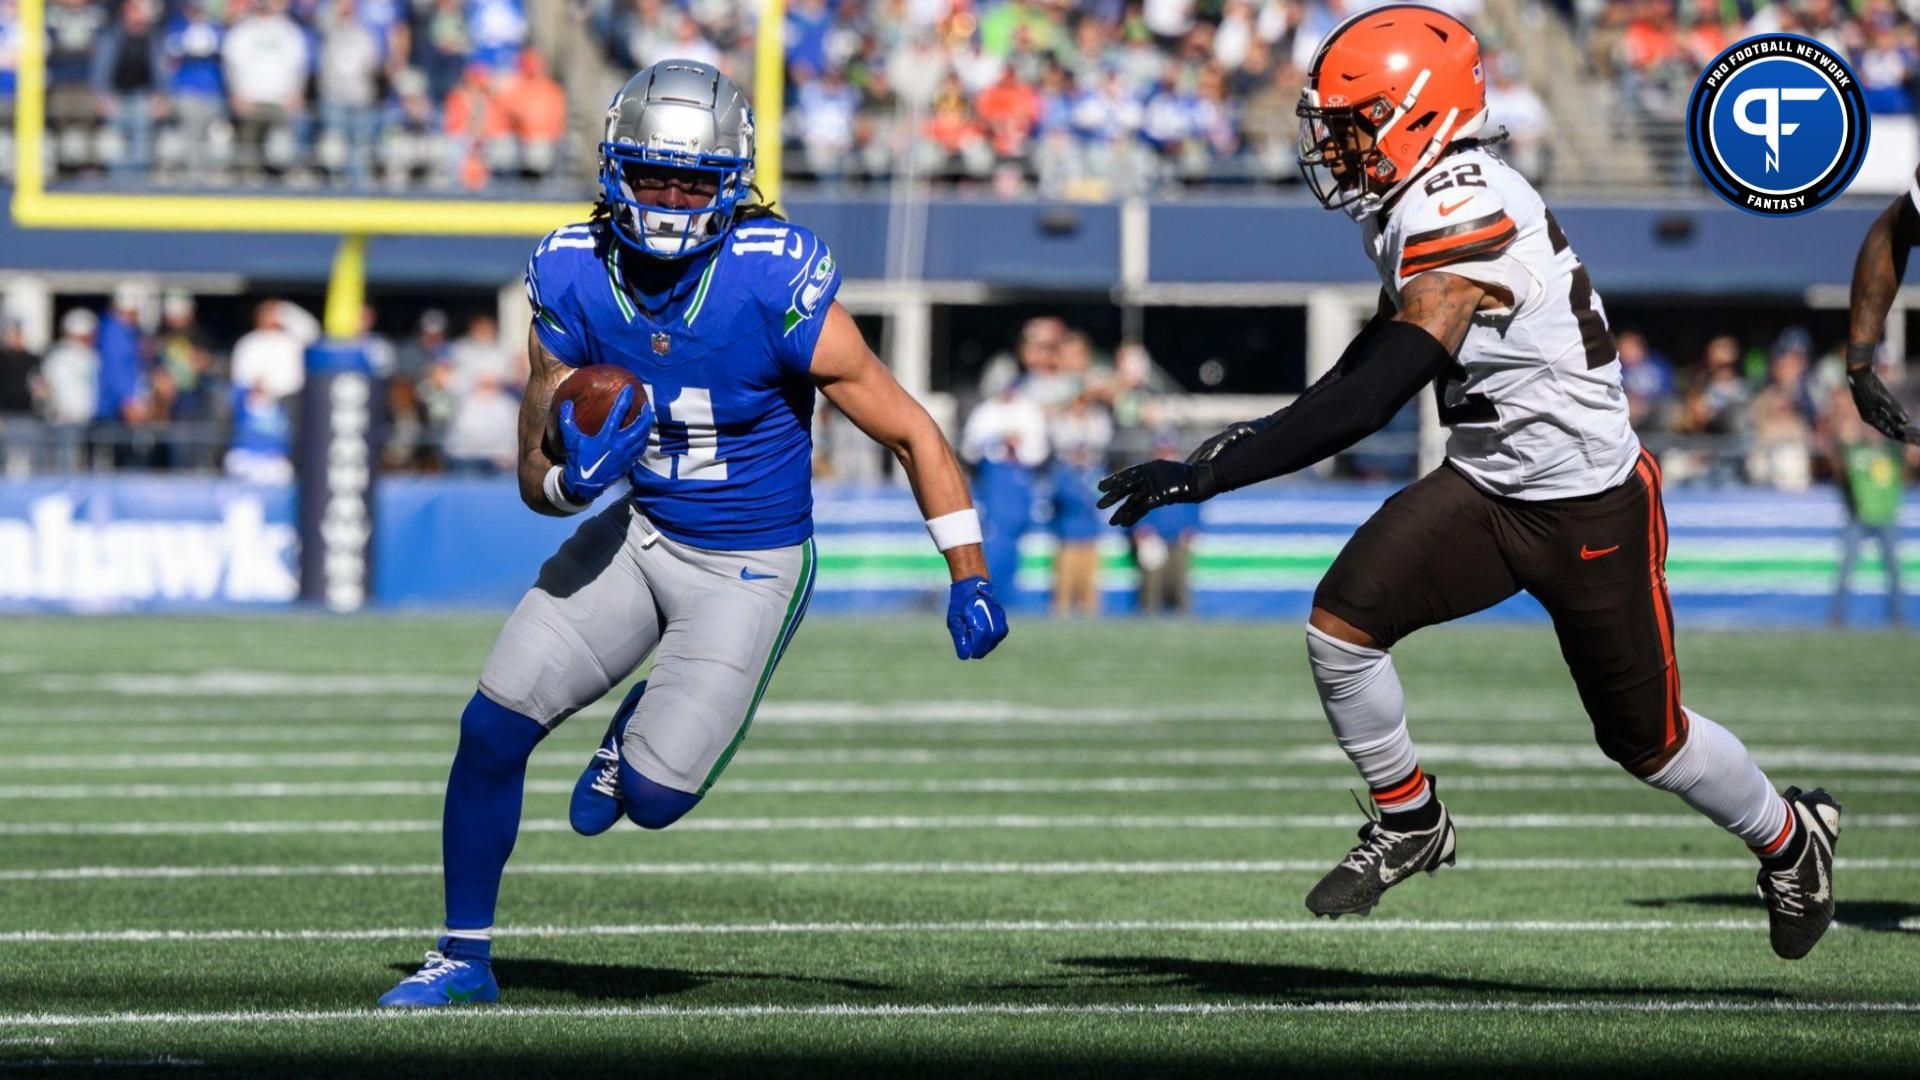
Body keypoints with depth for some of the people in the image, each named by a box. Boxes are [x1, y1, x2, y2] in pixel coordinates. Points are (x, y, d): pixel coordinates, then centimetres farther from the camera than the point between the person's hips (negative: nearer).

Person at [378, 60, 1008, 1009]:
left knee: (653, 798, -12)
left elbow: (912, 434, -14)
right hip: (640, 531, 4)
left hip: (750, 568, -4)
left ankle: (641, 731, 27)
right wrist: (574, 478, -29)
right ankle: (463, 958, 13)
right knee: (494, 725, -6)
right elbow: (536, 480, -4)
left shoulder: (779, 291, -25)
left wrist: (969, 578, -13)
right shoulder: (573, 283, -12)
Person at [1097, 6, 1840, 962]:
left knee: (1644, 739, 9)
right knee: (1343, 620, -13)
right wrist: (1252, 437, 6)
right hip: (1484, 486, 8)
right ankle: (1409, 823, 9)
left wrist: (1205, 474, -36)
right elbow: (1370, 368, 15)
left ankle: (1790, 837, 37)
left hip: (1592, 507, -8)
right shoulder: (1418, 210, -1)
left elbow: (1369, 400, -36)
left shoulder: (1466, 221, -30)